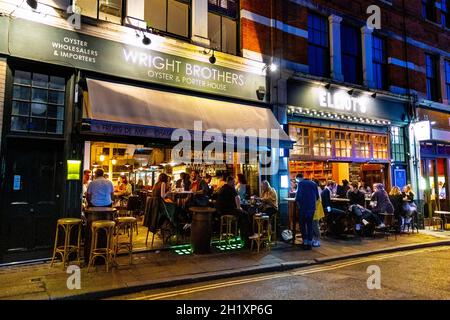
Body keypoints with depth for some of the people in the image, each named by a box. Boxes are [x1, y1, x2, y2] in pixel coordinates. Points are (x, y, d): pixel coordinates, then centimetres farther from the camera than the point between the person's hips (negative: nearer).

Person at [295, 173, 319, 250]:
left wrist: (297, 202, 0)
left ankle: (305, 242, 3)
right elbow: (317, 196, 13)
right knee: (310, 224, 11)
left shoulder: (300, 183, -6)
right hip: (312, 207, 5)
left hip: (303, 207, -5)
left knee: (302, 224, 7)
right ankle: (310, 243, 11)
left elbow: (298, 195, -15)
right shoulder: (313, 183, 12)